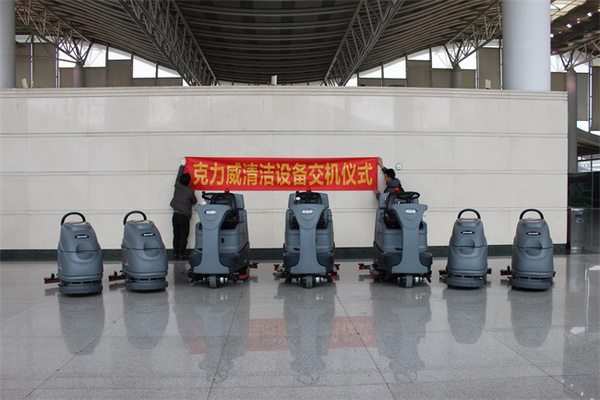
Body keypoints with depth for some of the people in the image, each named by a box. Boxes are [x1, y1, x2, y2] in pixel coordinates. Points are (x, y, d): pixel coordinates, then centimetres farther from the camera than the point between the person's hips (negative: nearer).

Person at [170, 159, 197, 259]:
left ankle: (176, 253, 13)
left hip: (175, 214, 4)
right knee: (183, 236, 2)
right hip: (184, 216, -4)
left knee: (176, 235, 10)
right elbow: (194, 201, 7)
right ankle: (181, 253, 1)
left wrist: (182, 165, 29)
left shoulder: (177, 186, -2)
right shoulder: (190, 191, -10)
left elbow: (179, 175, 16)